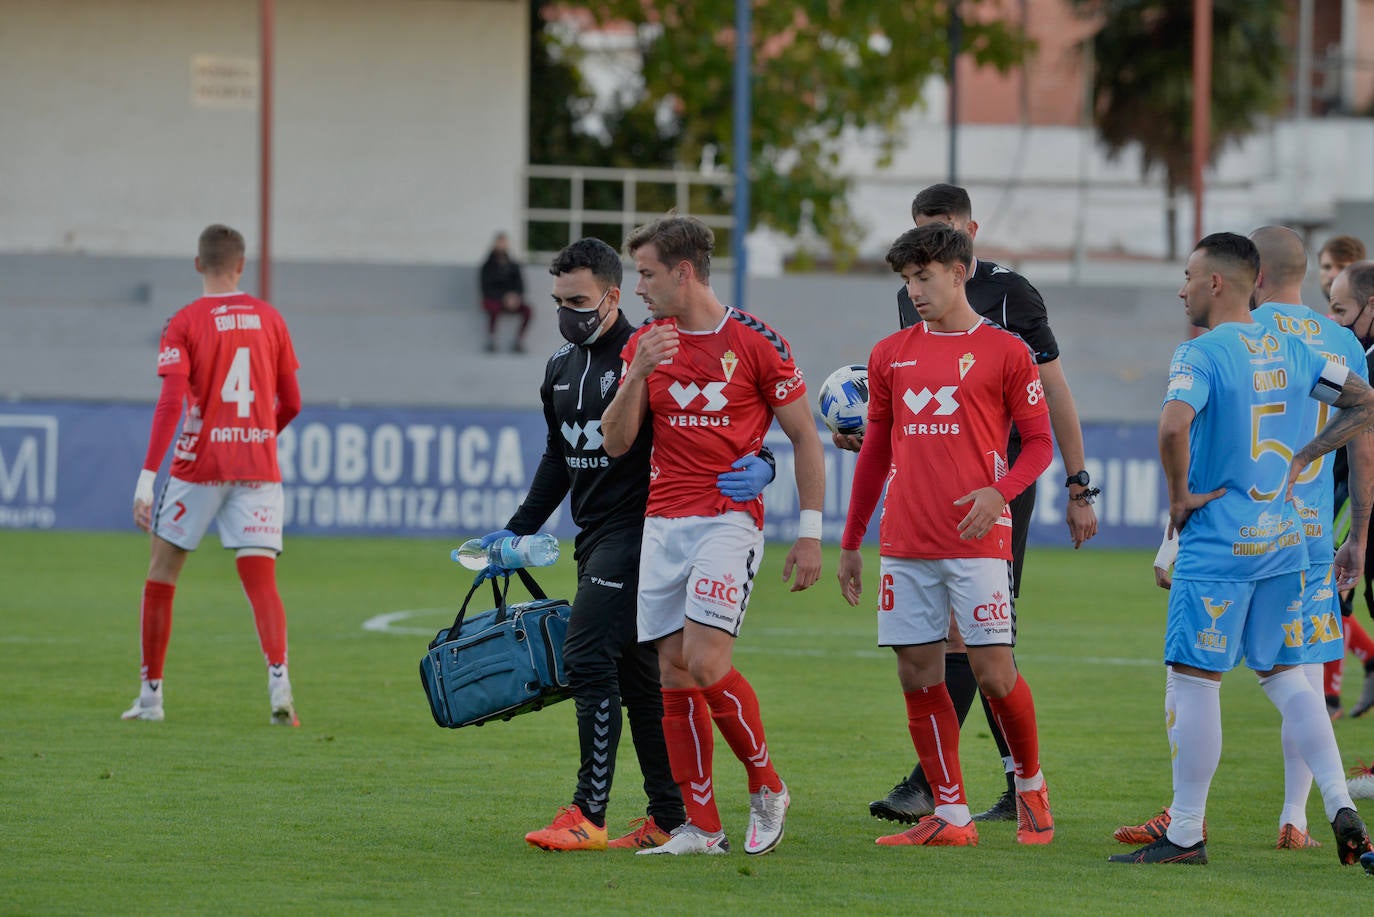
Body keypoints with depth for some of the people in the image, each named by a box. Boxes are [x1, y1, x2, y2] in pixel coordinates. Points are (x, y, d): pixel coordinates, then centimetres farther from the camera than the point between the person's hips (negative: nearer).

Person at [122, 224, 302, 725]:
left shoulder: (186, 322, -4)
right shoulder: (270, 319, 7)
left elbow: (170, 404, -14)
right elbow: (291, 404, 10)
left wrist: (147, 477, -17)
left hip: (199, 464, -2)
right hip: (259, 468, 2)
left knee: (161, 573, 13)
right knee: (261, 583, -2)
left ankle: (151, 694, 16)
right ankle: (279, 683, -25)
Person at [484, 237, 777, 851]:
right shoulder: (562, 366, 14)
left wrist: (759, 468, -34)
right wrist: (518, 530, 23)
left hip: (635, 526, -9)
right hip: (594, 536, 9)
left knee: (587, 657, -17)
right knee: (636, 672, 10)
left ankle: (589, 813, -17)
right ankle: (670, 817, 15)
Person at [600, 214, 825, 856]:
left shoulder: (754, 341, -5)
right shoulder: (644, 344, 9)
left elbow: (804, 437, 0)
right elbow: (615, 443, 4)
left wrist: (810, 533, -3)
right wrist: (638, 375, -12)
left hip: (729, 520, -5)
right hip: (663, 525, 5)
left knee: (705, 662, -18)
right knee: (673, 674, 0)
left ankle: (766, 787, 3)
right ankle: (701, 828, 3)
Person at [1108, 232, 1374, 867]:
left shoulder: (1200, 354, -12)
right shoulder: (1291, 350, 9)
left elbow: (1173, 426, -29)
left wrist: (1180, 497, -14)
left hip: (1217, 543, -7)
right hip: (1284, 539, 7)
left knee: (1195, 679, -1)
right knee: (1284, 675, 13)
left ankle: (1185, 834, 2)